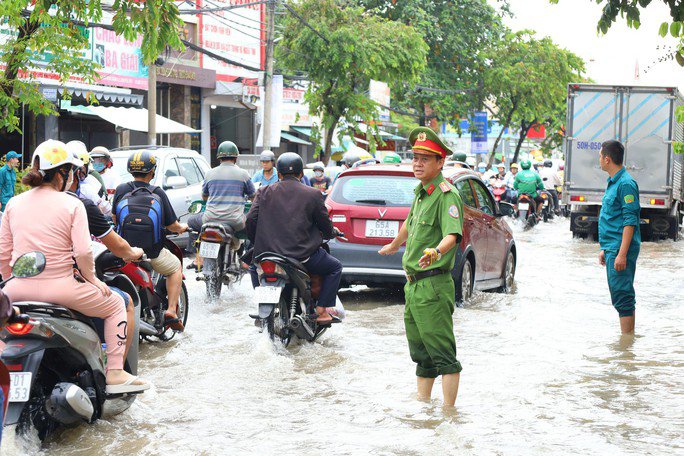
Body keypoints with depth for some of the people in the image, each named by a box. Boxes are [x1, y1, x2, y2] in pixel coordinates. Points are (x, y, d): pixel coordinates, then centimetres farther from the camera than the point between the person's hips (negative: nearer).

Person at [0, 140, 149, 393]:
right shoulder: (72, 205, -5)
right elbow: (83, 253, -13)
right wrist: (92, 278, 4)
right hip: (59, 286, -4)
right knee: (115, 305, 16)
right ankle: (115, 374, 9)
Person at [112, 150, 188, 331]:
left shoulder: (121, 190, -2)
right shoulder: (158, 193, -5)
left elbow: (114, 219, 10)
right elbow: (172, 225, 0)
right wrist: (182, 227, 23)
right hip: (153, 254, -2)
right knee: (176, 268, 26)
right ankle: (171, 311, 12)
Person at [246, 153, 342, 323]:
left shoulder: (264, 193, 5)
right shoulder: (312, 194, 0)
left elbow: (251, 220, 2)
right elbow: (325, 226, 5)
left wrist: (258, 244, 20)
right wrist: (332, 233, 30)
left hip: (269, 252, 3)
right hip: (303, 255, -3)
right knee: (335, 267, 20)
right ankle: (322, 309, 9)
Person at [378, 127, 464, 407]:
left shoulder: (446, 195, -13)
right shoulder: (421, 191, 15)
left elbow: (453, 234, -29)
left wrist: (436, 252, -49)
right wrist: (394, 245, 51)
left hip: (433, 285, -9)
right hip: (413, 285, 9)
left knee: (442, 354, -8)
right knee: (421, 353, 17)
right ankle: (423, 405, 26)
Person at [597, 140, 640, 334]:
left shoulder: (626, 184, -14)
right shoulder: (613, 183, 17)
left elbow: (630, 222, -19)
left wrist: (622, 254, -23)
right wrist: (604, 249, 23)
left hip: (621, 249, -10)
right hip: (612, 248, 10)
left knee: (622, 296, -9)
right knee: (620, 297, 14)